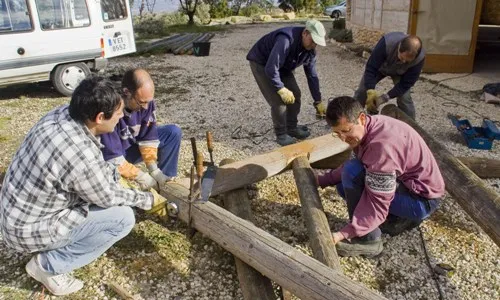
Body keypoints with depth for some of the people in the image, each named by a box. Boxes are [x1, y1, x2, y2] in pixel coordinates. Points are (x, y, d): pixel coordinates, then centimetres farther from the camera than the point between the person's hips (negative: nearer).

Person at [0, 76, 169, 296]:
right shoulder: (82, 156, -34)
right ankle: (49, 265, 0)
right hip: (29, 228, -8)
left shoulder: (62, 113, -10)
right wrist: (148, 200, -1)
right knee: (124, 218, -10)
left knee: (108, 176, 9)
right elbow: (109, 197, -15)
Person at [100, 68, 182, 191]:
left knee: (173, 132, -10)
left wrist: (154, 170, -21)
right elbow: (113, 159, -32)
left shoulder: (146, 101, -21)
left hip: (135, 145, 5)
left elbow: (148, 138, -12)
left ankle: (163, 182, -5)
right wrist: (142, 178, -31)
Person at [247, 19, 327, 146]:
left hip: (282, 66, 8)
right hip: (261, 64, -8)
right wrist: (281, 89, -30)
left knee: (295, 95, 1)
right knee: (278, 100, -16)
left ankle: (292, 128, 18)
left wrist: (318, 101, -1)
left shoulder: (310, 51, -10)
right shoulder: (286, 40, -37)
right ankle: (281, 134, 1)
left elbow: (312, 76, -1)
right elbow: (271, 69, -38)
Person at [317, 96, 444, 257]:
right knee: (345, 185, 12)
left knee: (352, 173, -26)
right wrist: (322, 180, -2)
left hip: (422, 199, -9)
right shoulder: (367, 127, -4)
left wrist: (344, 234, -33)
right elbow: (356, 166, 7)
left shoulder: (381, 144, -32)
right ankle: (399, 218, 10)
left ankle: (367, 240, -12)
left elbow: (378, 203, -31)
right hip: (405, 183, 9)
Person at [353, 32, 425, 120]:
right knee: (362, 91, -5)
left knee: (404, 99, -14)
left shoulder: (419, 58, -36)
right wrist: (370, 92, -43)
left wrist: (385, 97, -36)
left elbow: (405, 84, -28)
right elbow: (371, 68, -36)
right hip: (379, 67, 0)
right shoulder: (387, 43, -43)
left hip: (399, 73, 0)